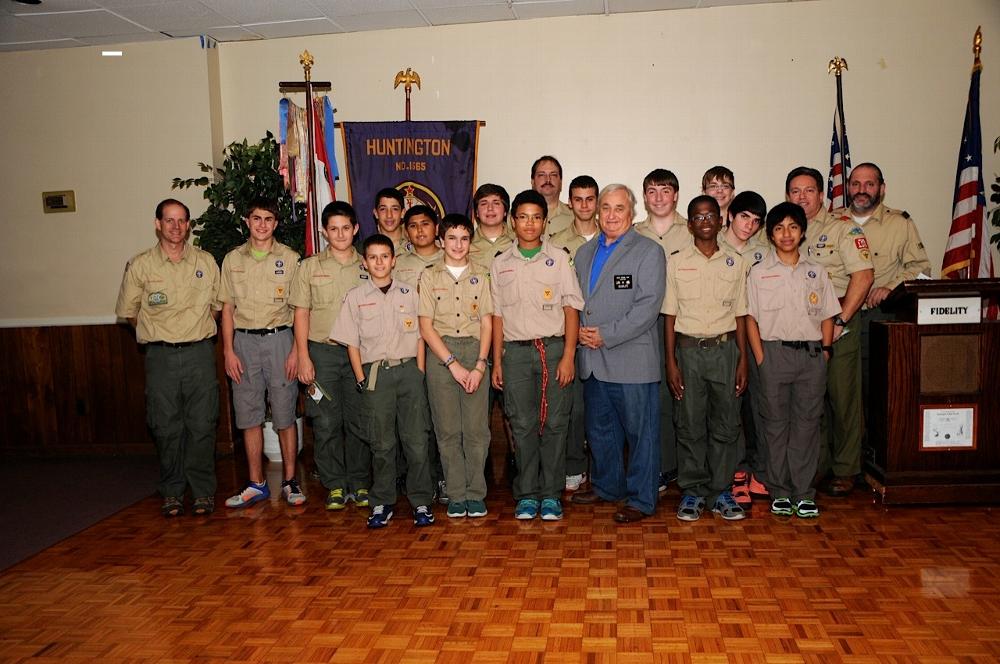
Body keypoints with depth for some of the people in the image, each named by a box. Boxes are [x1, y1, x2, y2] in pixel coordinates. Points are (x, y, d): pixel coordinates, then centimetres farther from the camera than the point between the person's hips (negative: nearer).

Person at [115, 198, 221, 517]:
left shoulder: (206, 261, 6)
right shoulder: (139, 265, 1)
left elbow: (216, 304, 15)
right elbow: (129, 311, 9)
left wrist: (198, 333, 9)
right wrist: (157, 336, 8)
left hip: (200, 351, 1)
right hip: (160, 356, 0)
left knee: (202, 424, 2)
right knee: (166, 426, 4)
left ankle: (203, 491, 13)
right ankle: (172, 493, 16)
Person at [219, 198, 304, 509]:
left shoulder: (289, 258, 1)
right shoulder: (233, 259, 8)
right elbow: (228, 308, 9)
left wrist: (296, 351, -7)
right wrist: (229, 351, 1)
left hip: (278, 338, -2)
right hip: (244, 341, 2)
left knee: (285, 415, 1)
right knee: (248, 415, 6)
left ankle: (289, 480, 13)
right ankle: (256, 484, 15)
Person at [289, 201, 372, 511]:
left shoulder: (366, 267, 8)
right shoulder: (309, 267, 5)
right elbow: (301, 314, 3)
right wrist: (303, 356, -5)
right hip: (322, 350, -1)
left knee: (359, 421, 4)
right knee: (326, 422, 0)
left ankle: (359, 483, 16)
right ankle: (335, 485, 12)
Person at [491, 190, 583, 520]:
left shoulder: (559, 258, 4)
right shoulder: (500, 264, 10)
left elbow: (571, 309, 1)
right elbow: (497, 315, 11)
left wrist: (568, 356, -7)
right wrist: (496, 361, 7)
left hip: (554, 347, -1)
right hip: (516, 352, 1)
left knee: (554, 424, 2)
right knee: (523, 425, 4)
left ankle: (551, 494, 13)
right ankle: (527, 495, 14)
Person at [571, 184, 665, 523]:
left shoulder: (649, 252, -4)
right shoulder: (585, 253, 16)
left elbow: (648, 307, -14)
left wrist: (606, 335, -17)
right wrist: (579, 330, -1)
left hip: (632, 359, -6)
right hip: (593, 361, 6)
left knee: (641, 431, 2)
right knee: (600, 429, 18)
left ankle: (641, 499, 14)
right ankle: (607, 486, 35)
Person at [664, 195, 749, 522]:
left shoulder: (735, 263, 7)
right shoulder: (676, 263, 3)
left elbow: (740, 314, 9)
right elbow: (670, 315, 2)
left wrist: (743, 360, 4)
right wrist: (671, 362, -3)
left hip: (725, 348, 1)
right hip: (689, 349, -1)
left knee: (725, 423, 5)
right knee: (690, 424, 3)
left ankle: (721, 491, 16)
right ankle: (692, 491, 14)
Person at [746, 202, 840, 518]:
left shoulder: (816, 272, 10)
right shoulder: (759, 272, 3)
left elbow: (827, 317, 12)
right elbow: (751, 318, 1)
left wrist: (825, 351, 1)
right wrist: (761, 359, -6)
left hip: (812, 353, 2)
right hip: (775, 352, -2)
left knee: (807, 422, 3)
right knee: (776, 422, 3)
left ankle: (804, 492, 12)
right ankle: (780, 491, 13)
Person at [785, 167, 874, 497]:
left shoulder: (842, 228, -2)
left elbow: (863, 276, -10)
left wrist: (840, 321, -14)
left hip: (839, 323, -4)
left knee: (843, 397, 1)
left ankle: (844, 470, 13)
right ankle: (817, 466, 21)